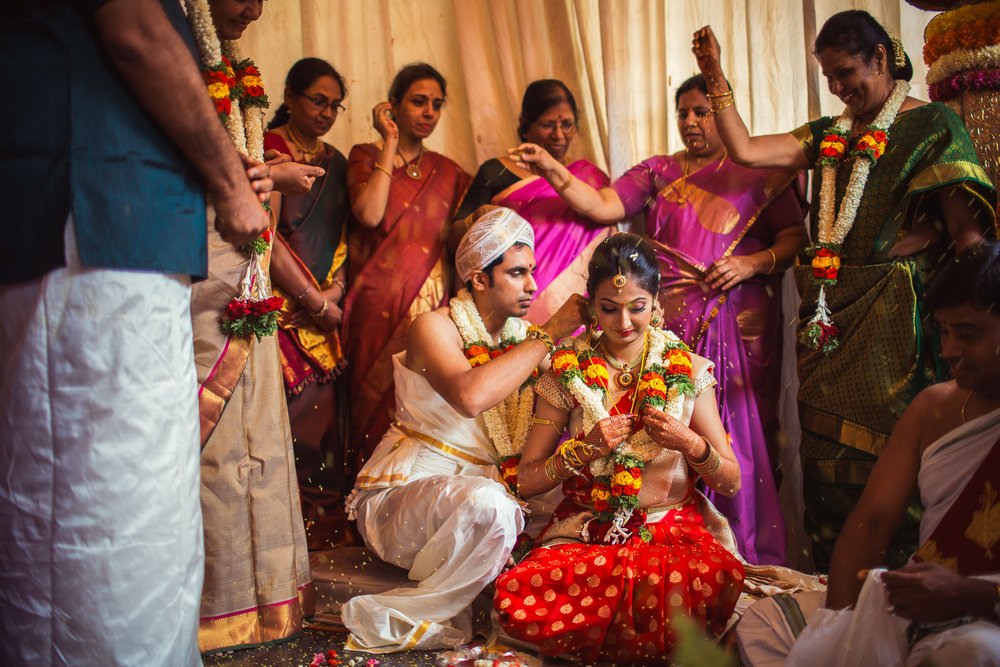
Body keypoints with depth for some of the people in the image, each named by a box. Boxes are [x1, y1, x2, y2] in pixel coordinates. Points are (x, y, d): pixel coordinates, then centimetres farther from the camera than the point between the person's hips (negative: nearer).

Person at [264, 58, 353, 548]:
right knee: (292, 411, -12)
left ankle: (325, 524, 8)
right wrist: (314, 301, -8)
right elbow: (266, 237, -11)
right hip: (282, 308, -5)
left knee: (325, 412, 1)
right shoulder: (269, 150, -3)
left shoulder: (335, 162, 17)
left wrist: (334, 291, -4)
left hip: (325, 312, 6)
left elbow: (344, 236, 14)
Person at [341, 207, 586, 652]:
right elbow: (469, 396, -31)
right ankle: (397, 619, -15)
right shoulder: (436, 327, -10)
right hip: (400, 494, -7)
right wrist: (550, 334, -23)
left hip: (486, 486, 7)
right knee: (487, 504, -36)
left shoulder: (525, 335, 9)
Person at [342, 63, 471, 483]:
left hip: (432, 307, 3)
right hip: (379, 305, -2)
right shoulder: (365, 157, 7)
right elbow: (369, 214, -12)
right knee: (377, 404, -4)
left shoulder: (447, 172, 16)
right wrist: (390, 141, -5)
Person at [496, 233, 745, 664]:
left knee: (717, 577, -38)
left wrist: (691, 444, -16)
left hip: (673, 527, -1)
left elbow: (731, 483, 5)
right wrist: (585, 449, -14)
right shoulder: (568, 371, 2)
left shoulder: (688, 369, 3)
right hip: (586, 530, 1)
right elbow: (526, 482, 2)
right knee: (515, 597, -32)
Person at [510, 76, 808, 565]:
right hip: (670, 322, 2)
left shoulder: (760, 172, 9)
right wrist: (552, 170, -11)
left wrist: (754, 263, -13)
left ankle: (746, 552, 8)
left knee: (739, 429, -3)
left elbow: (796, 237, 4)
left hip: (739, 322, -2)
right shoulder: (658, 171, 15)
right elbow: (602, 205, 2)